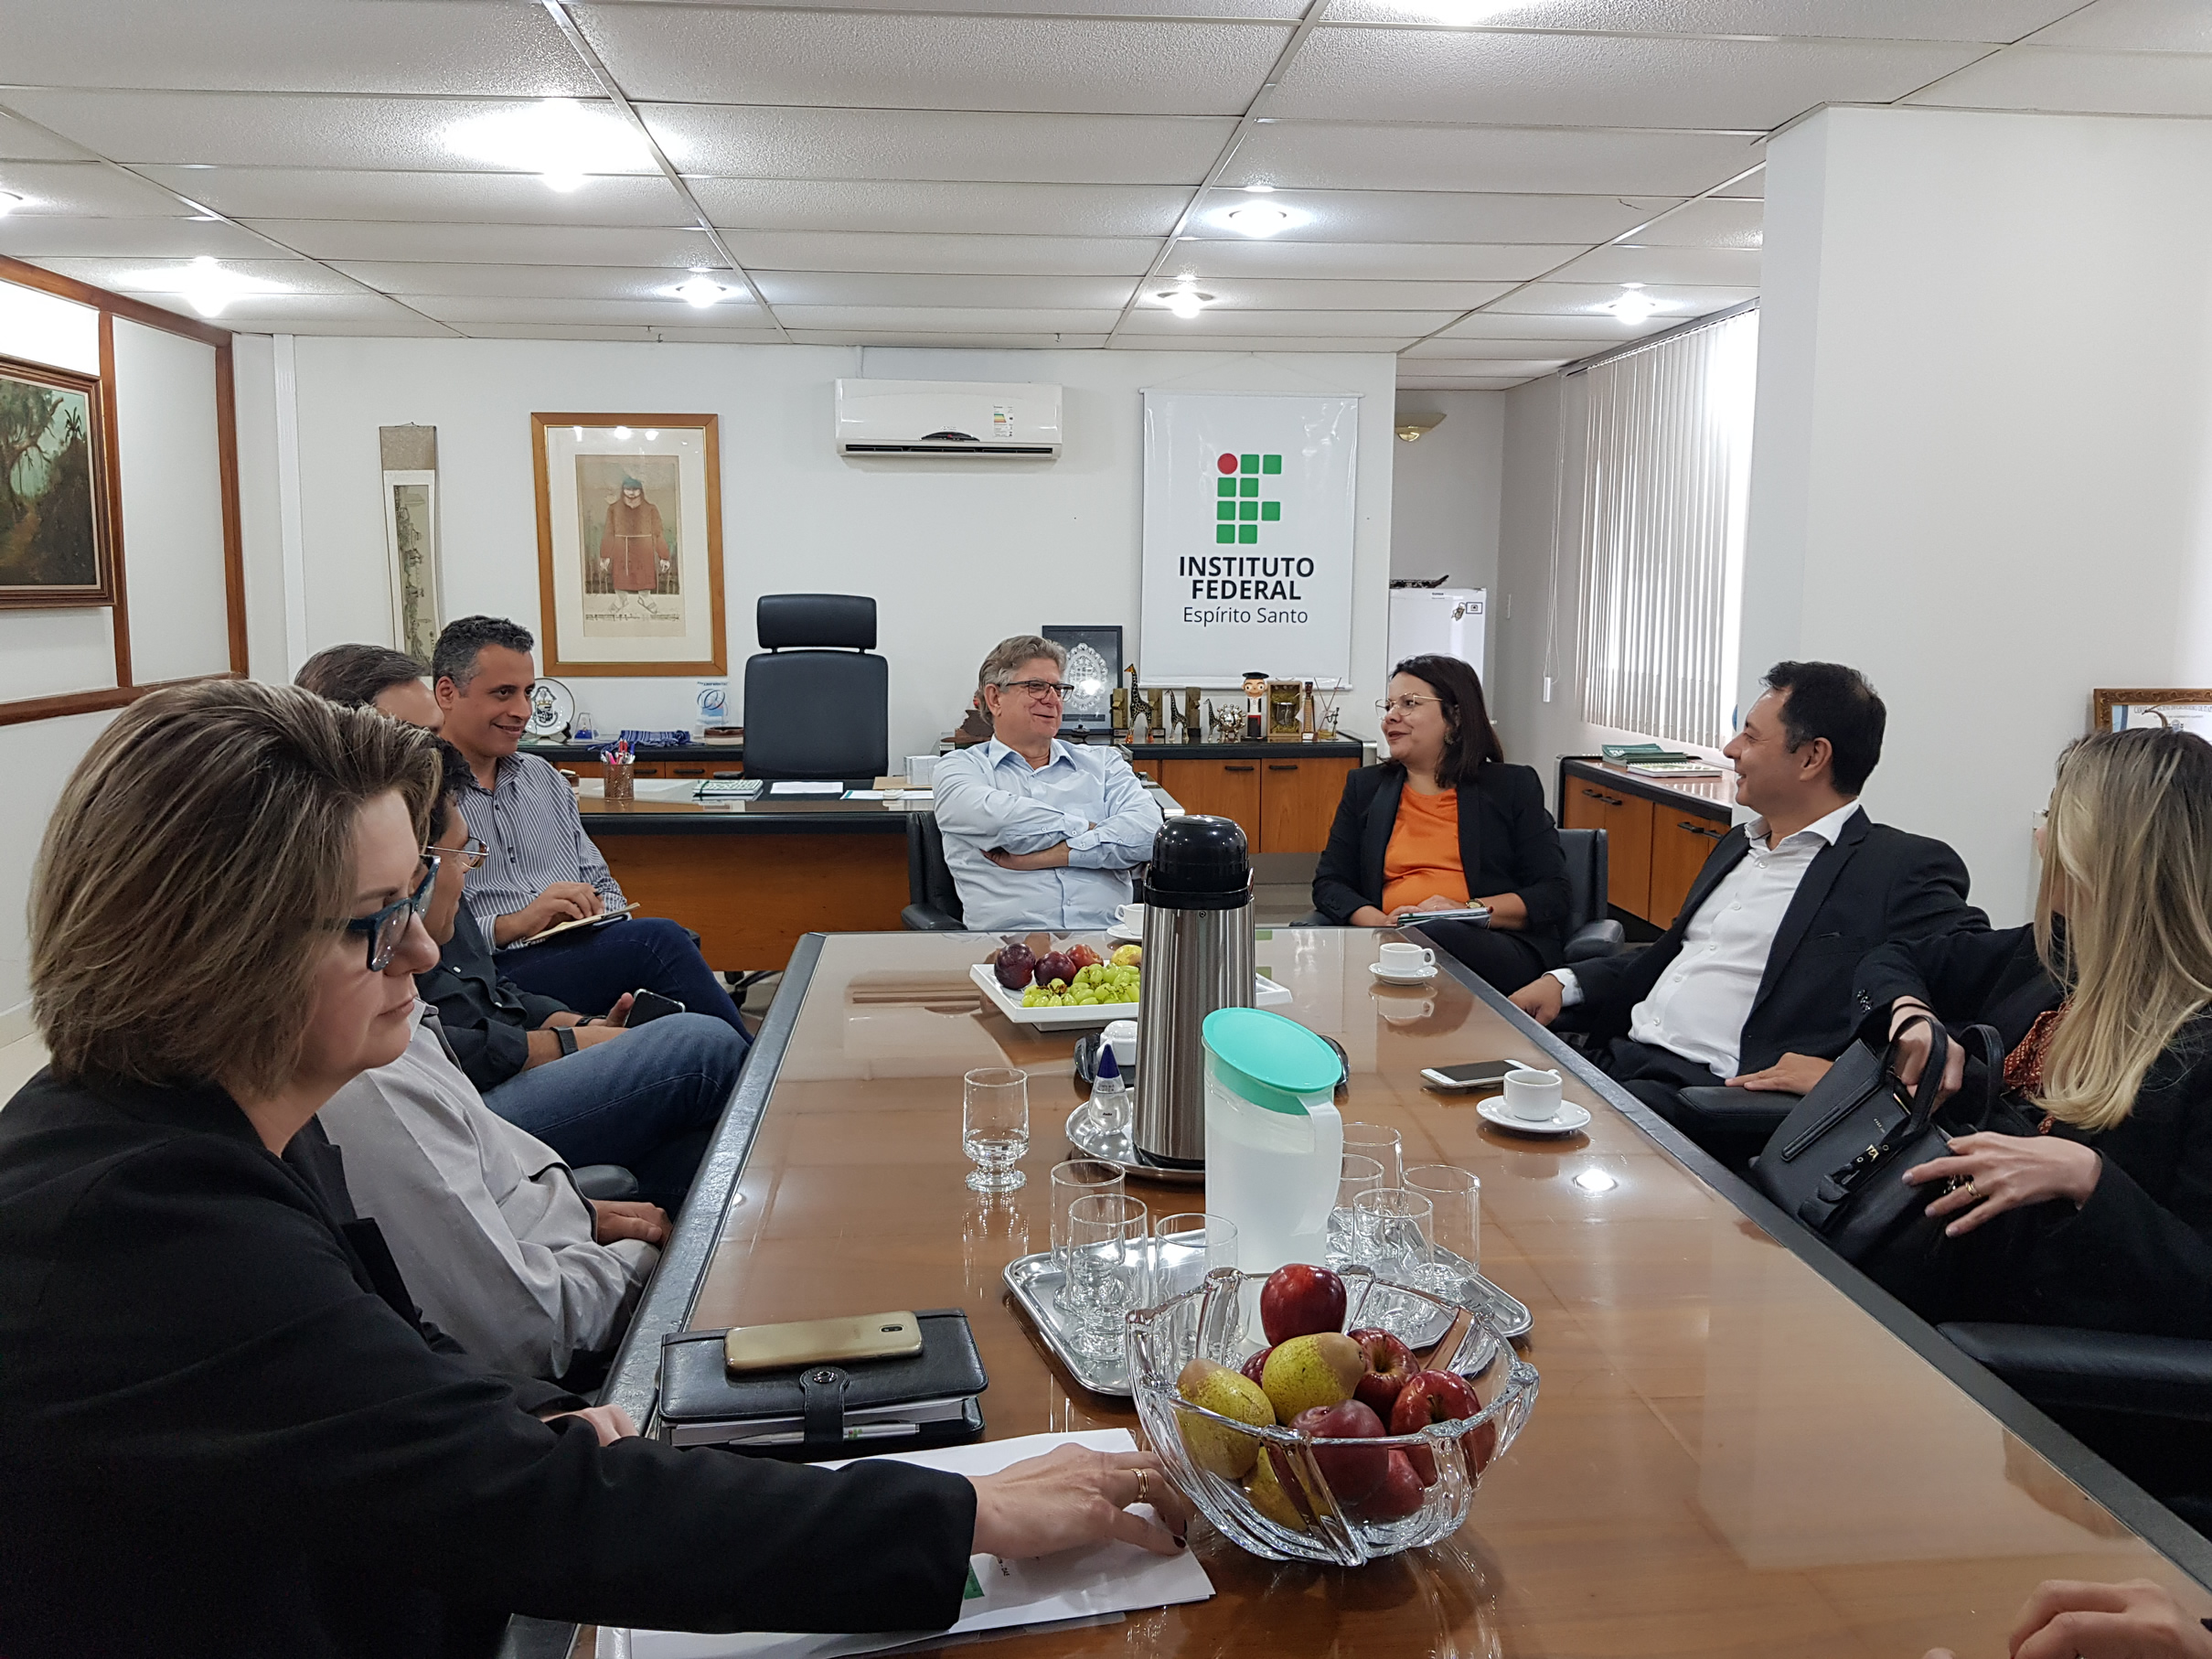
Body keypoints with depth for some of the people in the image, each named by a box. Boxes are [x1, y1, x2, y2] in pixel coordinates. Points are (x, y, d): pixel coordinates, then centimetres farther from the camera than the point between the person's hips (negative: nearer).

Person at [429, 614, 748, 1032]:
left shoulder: (542, 776, 23)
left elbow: (602, 885, 24)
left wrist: (596, 913, 2)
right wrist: (513, 924, -17)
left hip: (587, 958, 6)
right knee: (656, 939, -27)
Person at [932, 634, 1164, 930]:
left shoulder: (1103, 762, 21)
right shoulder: (959, 767, 14)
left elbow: (1146, 831, 2)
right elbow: (994, 819, -9)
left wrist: (1044, 855, -6)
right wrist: (1088, 829, 2)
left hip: (1107, 937, 2)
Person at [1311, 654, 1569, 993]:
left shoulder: (1512, 787, 17)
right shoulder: (1365, 787, 24)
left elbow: (1553, 896, 9)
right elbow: (1329, 884, 16)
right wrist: (1379, 921, -7)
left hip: (1494, 945, -2)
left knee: (1439, 936, -40)